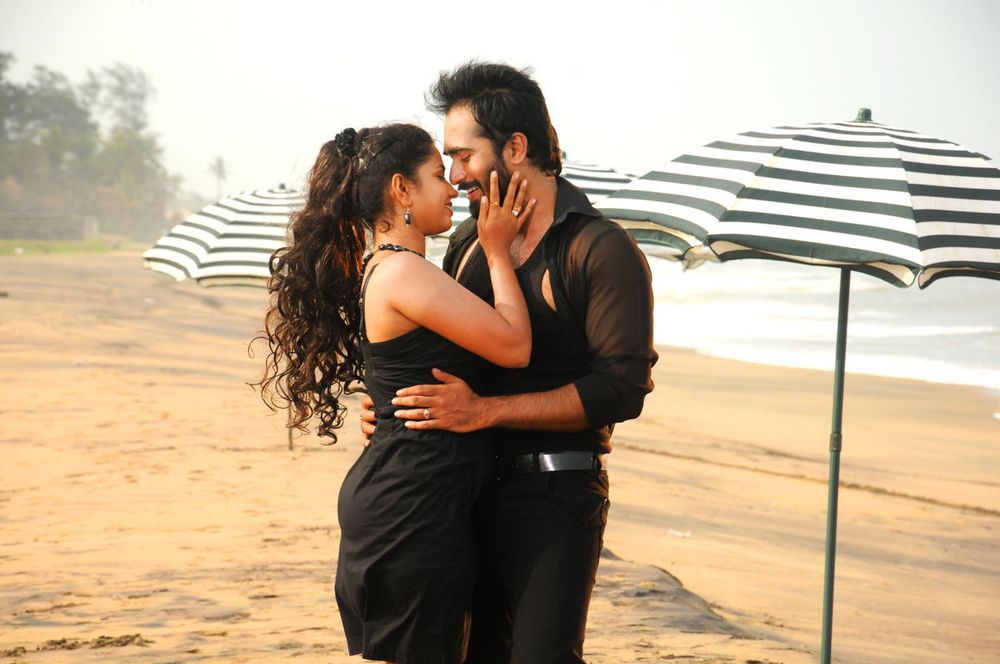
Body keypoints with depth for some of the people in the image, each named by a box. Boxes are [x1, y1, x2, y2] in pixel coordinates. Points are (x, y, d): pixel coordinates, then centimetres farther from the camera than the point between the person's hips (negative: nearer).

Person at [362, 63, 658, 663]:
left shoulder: (601, 249, -9)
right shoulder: (467, 244, 14)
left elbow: (622, 388, -18)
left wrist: (484, 410, -21)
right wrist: (389, 408, 5)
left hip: (556, 496, -7)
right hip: (472, 491, 7)